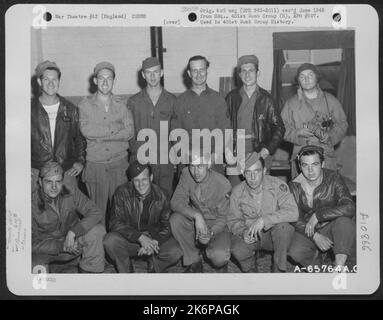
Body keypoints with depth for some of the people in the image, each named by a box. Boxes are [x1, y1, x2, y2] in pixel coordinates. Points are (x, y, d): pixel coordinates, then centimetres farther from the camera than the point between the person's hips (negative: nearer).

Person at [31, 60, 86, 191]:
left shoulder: (70, 110, 8)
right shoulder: (30, 109, 2)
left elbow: (80, 137, 16)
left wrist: (80, 160, 4)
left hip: (67, 170, 1)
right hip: (37, 171, -1)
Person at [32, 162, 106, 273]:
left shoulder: (71, 193, -13)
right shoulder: (33, 204, -19)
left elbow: (95, 213, -18)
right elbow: (34, 244, -14)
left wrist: (72, 232, -29)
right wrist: (62, 246, -25)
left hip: (72, 240, 3)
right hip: (45, 248, -2)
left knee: (97, 230, -24)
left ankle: (89, 271, -8)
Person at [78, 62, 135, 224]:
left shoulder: (121, 104, 8)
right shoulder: (85, 104, 3)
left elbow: (130, 132, -4)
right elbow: (86, 130, -12)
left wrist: (99, 135, -11)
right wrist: (115, 128, -9)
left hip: (119, 163, 1)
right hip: (95, 164, -1)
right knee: (97, 209, 2)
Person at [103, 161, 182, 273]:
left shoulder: (161, 196, -7)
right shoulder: (122, 193, -12)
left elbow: (166, 226, -3)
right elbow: (115, 223, -18)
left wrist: (153, 242, -24)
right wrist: (140, 237, -30)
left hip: (155, 238, 1)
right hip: (129, 239, 0)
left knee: (175, 253, -25)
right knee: (110, 241, -31)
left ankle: (154, 266, 7)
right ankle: (125, 271, -4)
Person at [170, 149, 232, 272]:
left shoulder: (222, 184, -21)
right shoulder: (186, 173, -12)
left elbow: (223, 217, -13)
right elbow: (176, 201, -18)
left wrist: (211, 232, -34)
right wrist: (196, 215, -34)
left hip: (216, 226, -4)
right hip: (194, 222, 4)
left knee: (218, 256, -31)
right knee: (175, 219, -27)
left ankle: (220, 263, 12)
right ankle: (194, 262, -6)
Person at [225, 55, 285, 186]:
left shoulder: (266, 99, 4)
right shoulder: (231, 97, 9)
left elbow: (279, 128, 5)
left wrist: (267, 150, -7)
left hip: (259, 154, -1)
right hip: (235, 154, 1)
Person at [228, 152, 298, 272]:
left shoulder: (277, 185, -16)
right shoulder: (237, 191, -7)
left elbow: (293, 212, -26)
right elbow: (233, 220, 1)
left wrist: (264, 220, -33)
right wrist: (243, 232, -23)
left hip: (274, 234, -1)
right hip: (249, 235, 1)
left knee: (284, 226, -34)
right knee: (237, 250, -30)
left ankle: (279, 270, -13)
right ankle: (250, 271, 6)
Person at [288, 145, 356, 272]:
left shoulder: (333, 178, -12)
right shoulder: (294, 186, -7)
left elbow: (349, 208, -25)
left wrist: (317, 215, -26)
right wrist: (315, 236, -25)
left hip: (331, 227, -1)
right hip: (308, 232, 1)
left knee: (344, 221, -34)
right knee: (295, 252, -27)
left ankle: (339, 267, -30)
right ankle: (316, 265, 5)